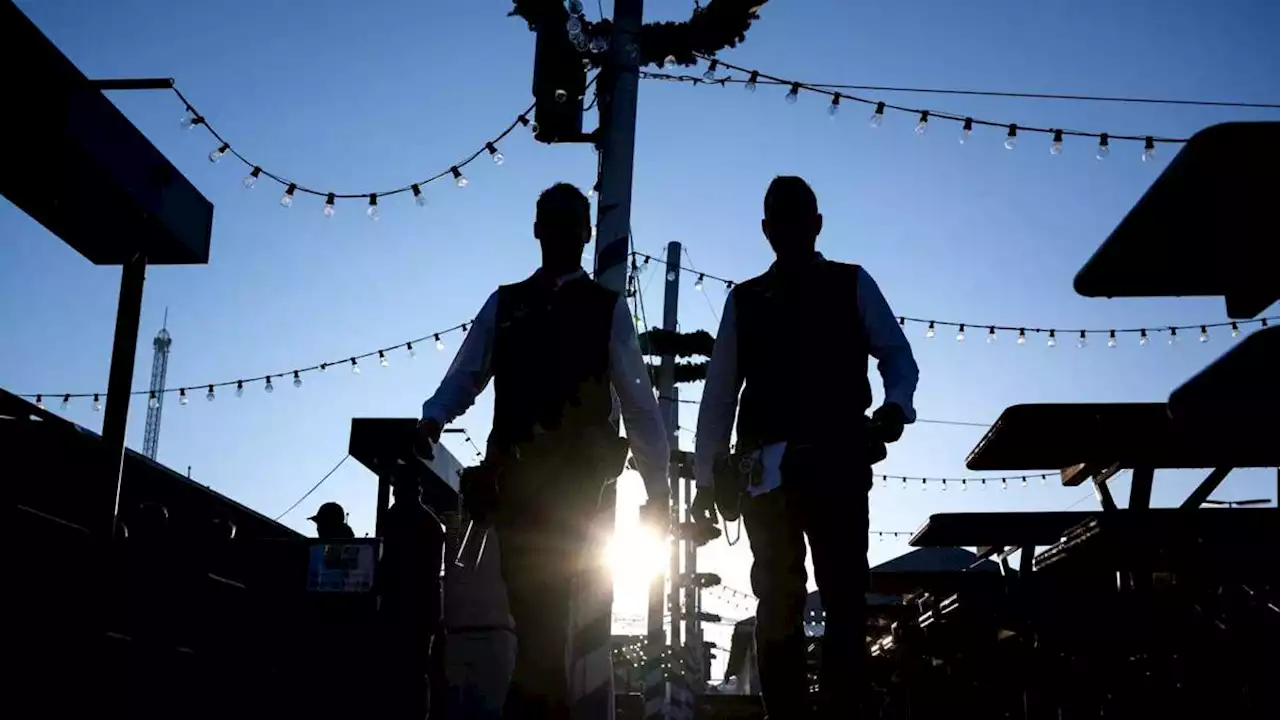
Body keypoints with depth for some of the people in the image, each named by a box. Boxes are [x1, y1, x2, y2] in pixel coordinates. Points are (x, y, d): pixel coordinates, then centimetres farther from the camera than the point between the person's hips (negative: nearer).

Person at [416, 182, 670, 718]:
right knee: (531, 600, 0)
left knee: (546, 595, -11)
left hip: (575, 472, -2)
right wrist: (432, 421, -15)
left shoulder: (606, 307, 9)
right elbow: (466, 375, 7)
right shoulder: (504, 304, 17)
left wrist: (657, 485, -4)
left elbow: (637, 399, 3)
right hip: (517, 469, 3)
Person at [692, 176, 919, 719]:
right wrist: (707, 478, 6)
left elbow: (897, 355, 6)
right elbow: (719, 393, 13)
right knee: (777, 600, -1)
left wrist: (894, 407, -17)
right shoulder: (744, 300, 17)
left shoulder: (853, 284, 14)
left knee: (845, 592, -8)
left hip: (837, 457, -1)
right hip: (768, 465, 2)